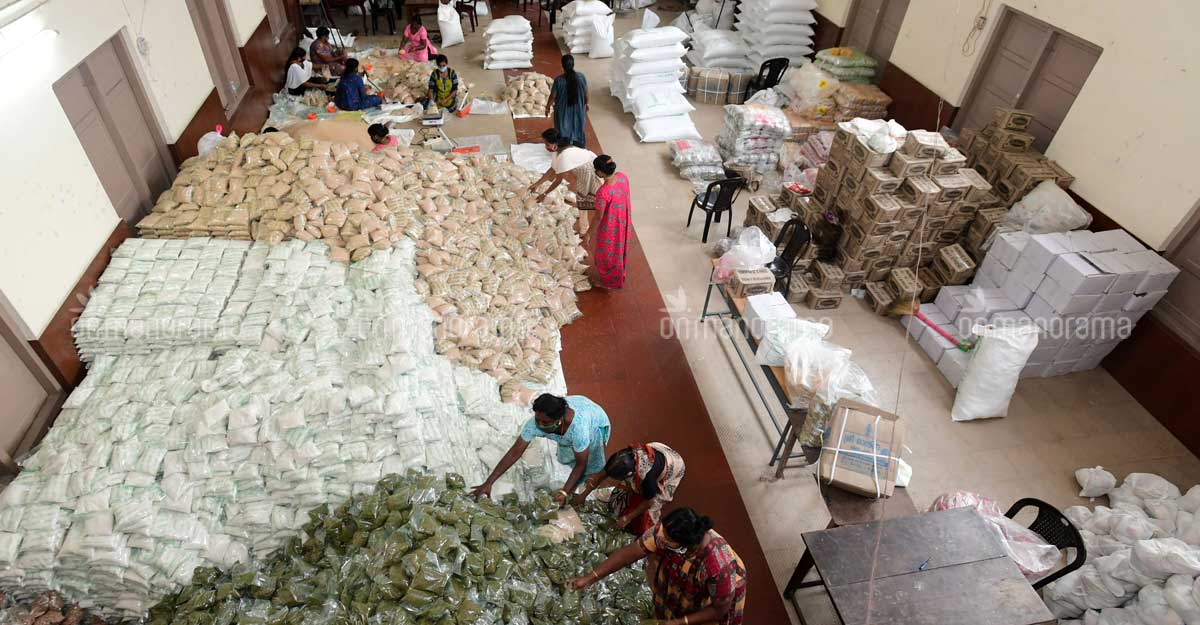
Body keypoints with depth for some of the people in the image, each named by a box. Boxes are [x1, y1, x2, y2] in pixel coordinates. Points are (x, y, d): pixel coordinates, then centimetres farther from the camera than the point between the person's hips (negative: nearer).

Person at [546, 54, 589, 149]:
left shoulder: (559, 80, -25)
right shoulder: (581, 76, -18)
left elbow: (553, 96, -14)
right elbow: (585, 92, -4)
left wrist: (547, 107, 4)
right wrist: (586, 103, 16)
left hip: (563, 110, -2)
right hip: (578, 108, 3)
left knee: (563, 131, 19)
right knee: (578, 128, 24)